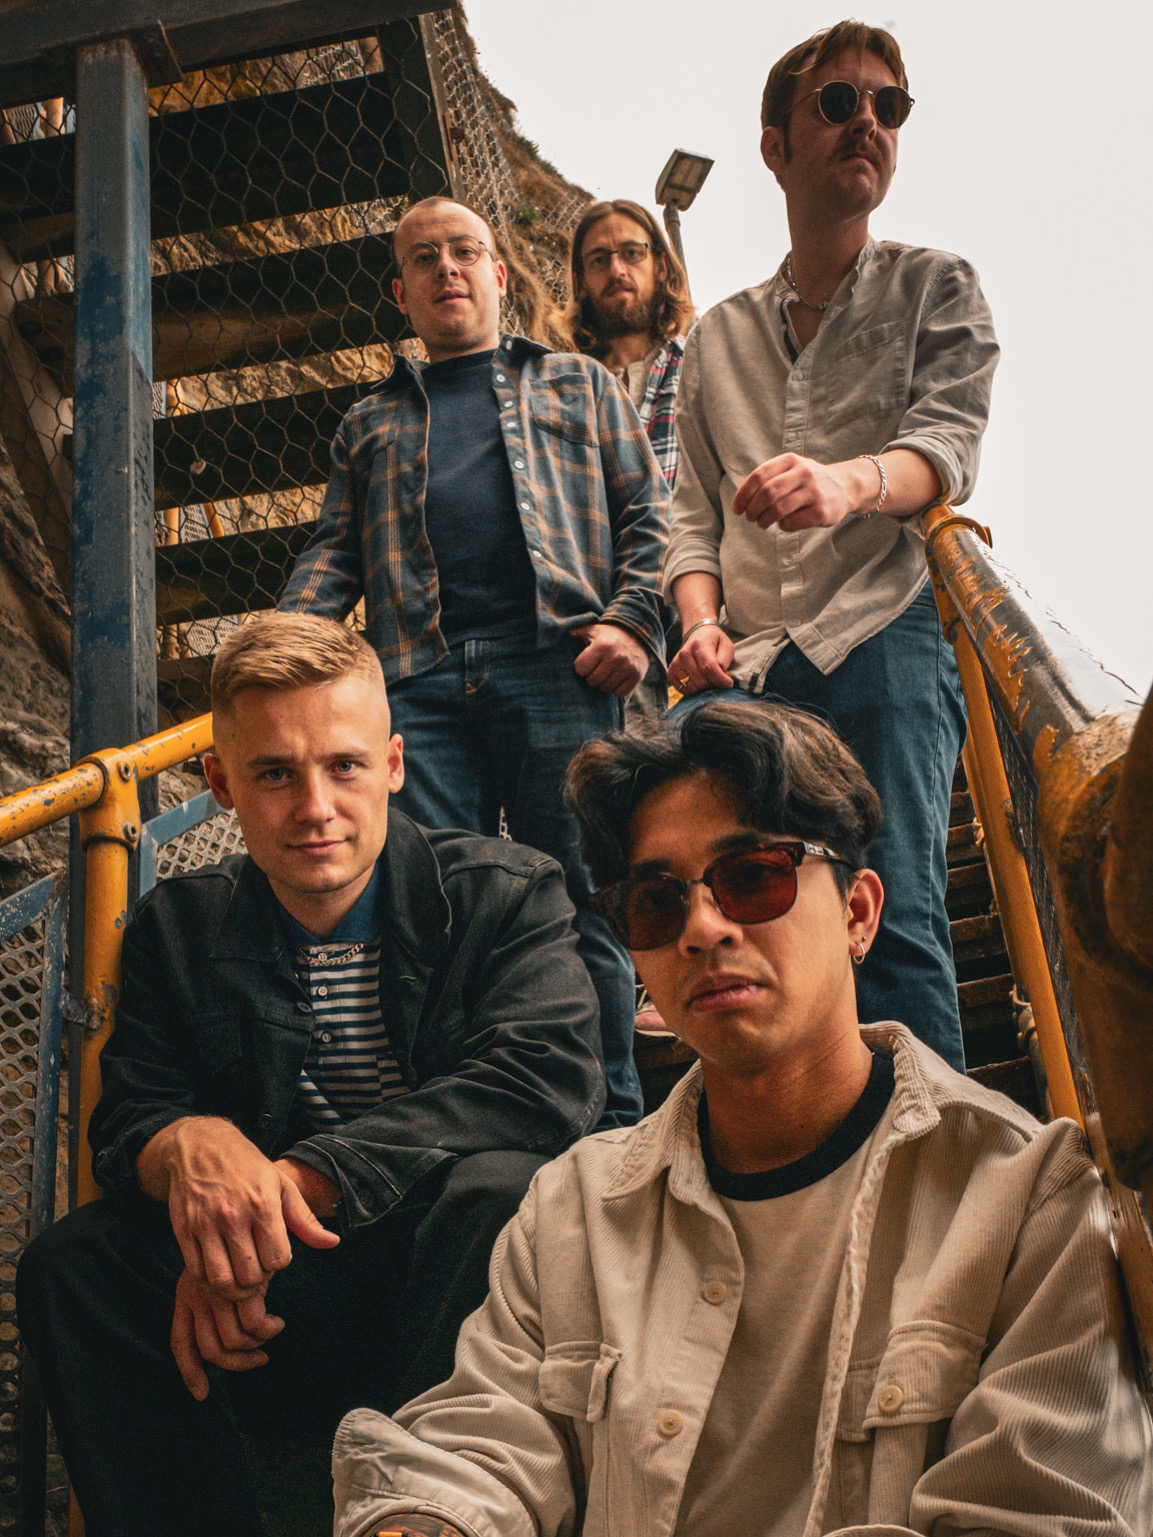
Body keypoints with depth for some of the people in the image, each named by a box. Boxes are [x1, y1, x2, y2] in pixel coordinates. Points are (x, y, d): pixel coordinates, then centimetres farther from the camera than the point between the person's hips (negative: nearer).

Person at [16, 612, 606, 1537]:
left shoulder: (506, 895, -4)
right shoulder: (178, 930, 8)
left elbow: (545, 1079, -20)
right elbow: (126, 1122, 0)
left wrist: (302, 1178, -28)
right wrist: (190, 1147, -28)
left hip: (447, 1286, -3)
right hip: (281, 1303, 3)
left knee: (496, 1190, -35)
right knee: (70, 1265, -21)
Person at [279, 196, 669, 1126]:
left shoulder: (578, 385, 24)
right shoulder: (372, 423, 30)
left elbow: (647, 514, 15)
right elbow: (337, 551, 21)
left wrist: (633, 622, -4)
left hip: (556, 664, -2)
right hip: (419, 679, 2)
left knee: (579, 900, -5)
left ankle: (611, 1131, 1)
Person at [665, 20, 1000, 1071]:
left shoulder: (934, 289, 14)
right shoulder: (720, 336, 23)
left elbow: (948, 443, -5)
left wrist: (850, 481, -29)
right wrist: (702, 622, -1)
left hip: (885, 639, -3)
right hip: (750, 670, 3)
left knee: (895, 916, -18)